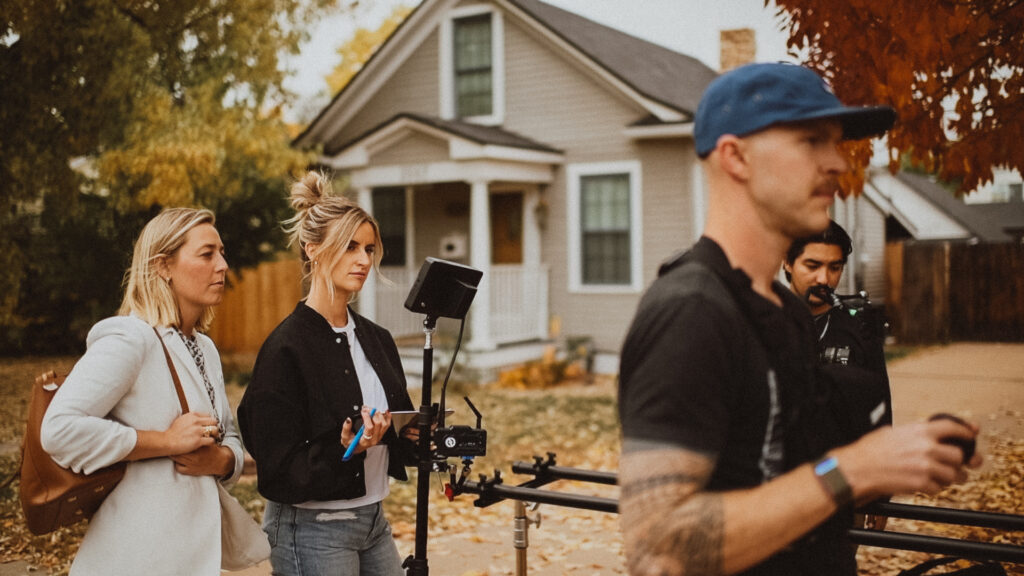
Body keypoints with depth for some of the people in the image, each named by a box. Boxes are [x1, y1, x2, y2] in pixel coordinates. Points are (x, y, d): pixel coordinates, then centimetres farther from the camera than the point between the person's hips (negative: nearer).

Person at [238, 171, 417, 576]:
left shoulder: (376, 340, 7)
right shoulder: (287, 347, -14)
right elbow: (279, 467, -15)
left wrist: (417, 436, -5)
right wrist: (344, 448, -28)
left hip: (373, 521, 7)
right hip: (314, 531, -6)